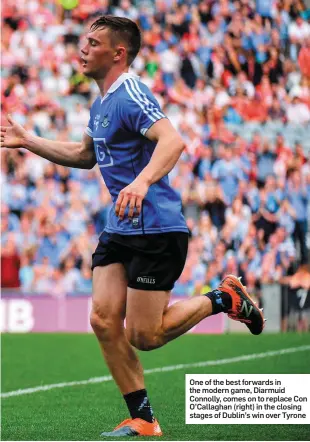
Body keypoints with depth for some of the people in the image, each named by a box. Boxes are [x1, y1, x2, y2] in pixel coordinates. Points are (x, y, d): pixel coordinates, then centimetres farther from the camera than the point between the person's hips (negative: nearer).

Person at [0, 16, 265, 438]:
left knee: (142, 336, -6)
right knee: (104, 321, -2)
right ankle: (143, 420, 7)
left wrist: (142, 182, -46)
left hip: (156, 229, -9)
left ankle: (224, 298, 15)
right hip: (119, 229, 9)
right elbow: (85, 154, 32)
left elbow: (172, 141, -30)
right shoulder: (101, 103, 15)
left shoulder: (131, 95, -15)